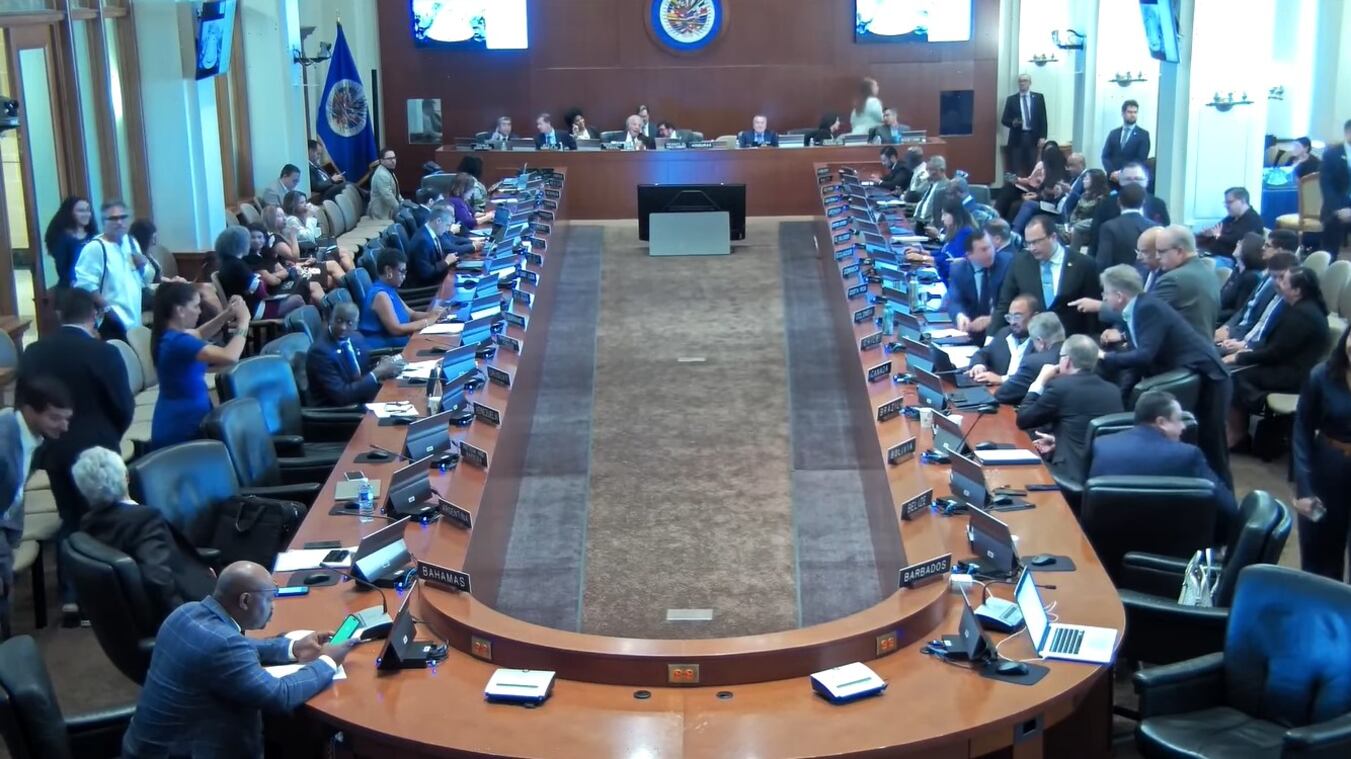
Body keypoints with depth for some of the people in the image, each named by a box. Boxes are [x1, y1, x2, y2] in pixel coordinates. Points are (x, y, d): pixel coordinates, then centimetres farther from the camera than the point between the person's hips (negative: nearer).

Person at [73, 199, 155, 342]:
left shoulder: (131, 242, 13)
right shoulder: (95, 247, -11)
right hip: (111, 321, -8)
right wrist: (107, 308, -21)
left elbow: (147, 280, 20)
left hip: (133, 320, 8)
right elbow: (85, 284, -19)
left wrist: (143, 265, 0)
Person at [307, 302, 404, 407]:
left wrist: (381, 367, -9)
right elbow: (340, 395, -22)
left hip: (363, 401, 7)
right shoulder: (320, 351, -19)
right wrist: (376, 374, -22)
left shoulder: (356, 338, 3)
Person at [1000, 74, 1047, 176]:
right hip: (1017, 138, 0)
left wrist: (1042, 136, -3)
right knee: (1015, 169, -2)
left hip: (1033, 137, 0)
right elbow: (1004, 120, 5)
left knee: (1032, 168, -1)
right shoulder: (1011, 99, 6)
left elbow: (1043, 118, 6)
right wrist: (1013, 122, -17)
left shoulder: (1038, 97, 8)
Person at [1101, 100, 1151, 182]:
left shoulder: (1143, 134, 5)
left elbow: (1141, 159, -5)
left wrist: (1122, 173, -15)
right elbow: (1105, 156, 7)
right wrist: (1112, 172, -12)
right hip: (1113, 179, 3)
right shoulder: (1113, 133, 14)